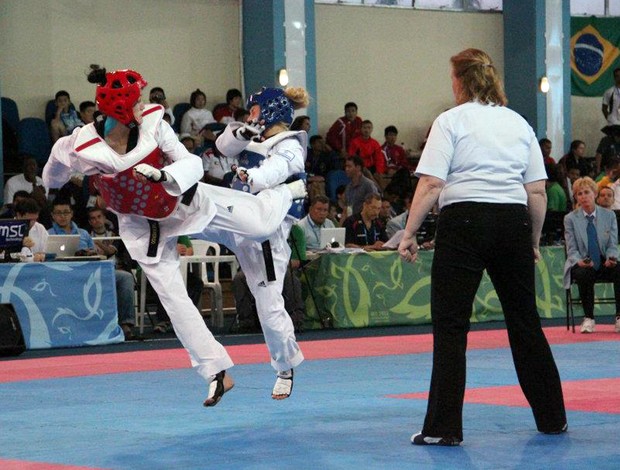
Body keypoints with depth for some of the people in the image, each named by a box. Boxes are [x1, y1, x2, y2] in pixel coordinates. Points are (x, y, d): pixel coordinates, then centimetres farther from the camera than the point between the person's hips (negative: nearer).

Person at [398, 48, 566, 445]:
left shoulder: (451, 121, -2)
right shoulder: (519, 123, 11)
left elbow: (431, 185, -11)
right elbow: (538, 192, 9)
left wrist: (409, 233, -6)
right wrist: (534, 241, 19)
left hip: (464, 223, -5)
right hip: (513, 223, 5)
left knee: (450, 326, -1)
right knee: (525, 320, 16)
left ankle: (443, 428, -4)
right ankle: (552, 417, 23)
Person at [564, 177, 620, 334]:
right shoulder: (570, 219, 2)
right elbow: (572, 250, -1)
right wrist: (580, 261, -23)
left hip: (604, 263, 2)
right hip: (581, 264, -2)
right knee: (584, 275, -37)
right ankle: (588, 319, -23)